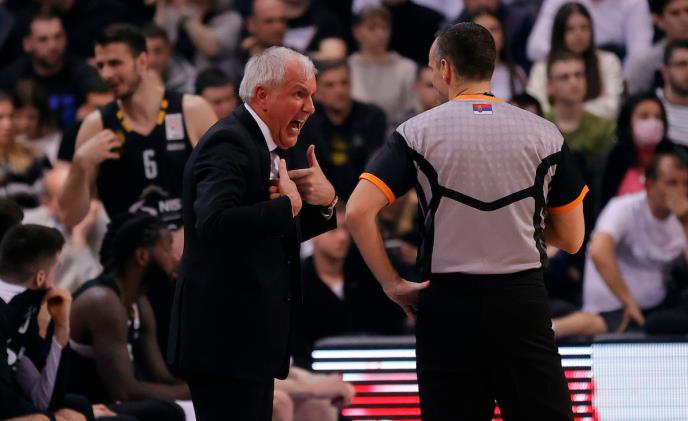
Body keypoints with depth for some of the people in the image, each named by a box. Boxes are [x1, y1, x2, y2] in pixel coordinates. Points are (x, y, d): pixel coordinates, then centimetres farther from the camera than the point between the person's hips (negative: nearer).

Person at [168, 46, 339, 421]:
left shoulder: (263, 147, 17)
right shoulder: (229, 144, -15)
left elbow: (282, 232, 23)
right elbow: (215, 221, -32)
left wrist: (325, 201, 4)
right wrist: (289, 204, -20)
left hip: (252, 337, 11)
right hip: (224, 338, -11)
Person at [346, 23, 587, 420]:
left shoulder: (419, 131, -1)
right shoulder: (544, 133, 2)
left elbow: (358, 212, -11)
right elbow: (571, 239, 6)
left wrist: (392, 283, -2)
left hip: (448, 301, 0)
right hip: (522, 299, 0)